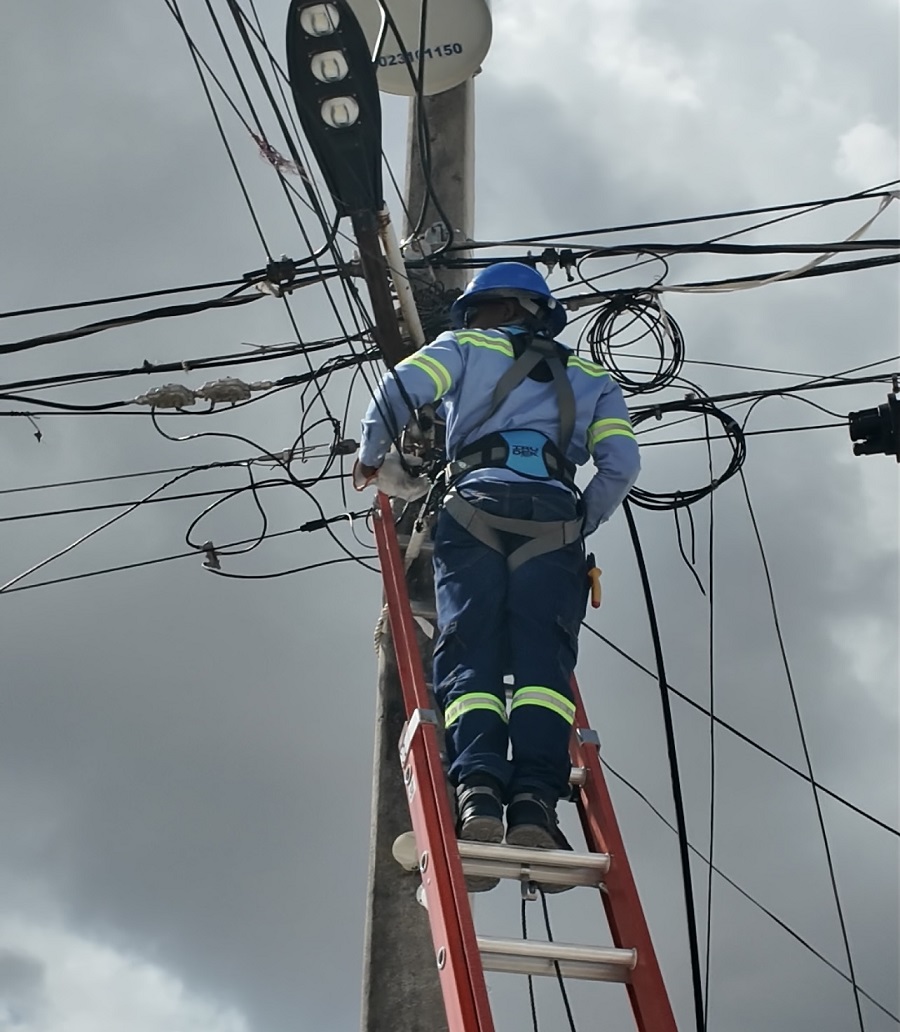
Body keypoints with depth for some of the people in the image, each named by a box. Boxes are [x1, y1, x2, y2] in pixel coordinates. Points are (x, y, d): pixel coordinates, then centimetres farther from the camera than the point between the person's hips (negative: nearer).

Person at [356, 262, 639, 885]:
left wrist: (371, 454, 21)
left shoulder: (466, 348, 24)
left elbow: (402, 387, 5)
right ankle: (534, 802, -31)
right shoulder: (590, 378, 31)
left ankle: (478, 790, -32)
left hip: (476, 503, -1)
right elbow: (622, 464, 13)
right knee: (542, 658, -11)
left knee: (470, 653, -10)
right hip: (554, 516, 2)